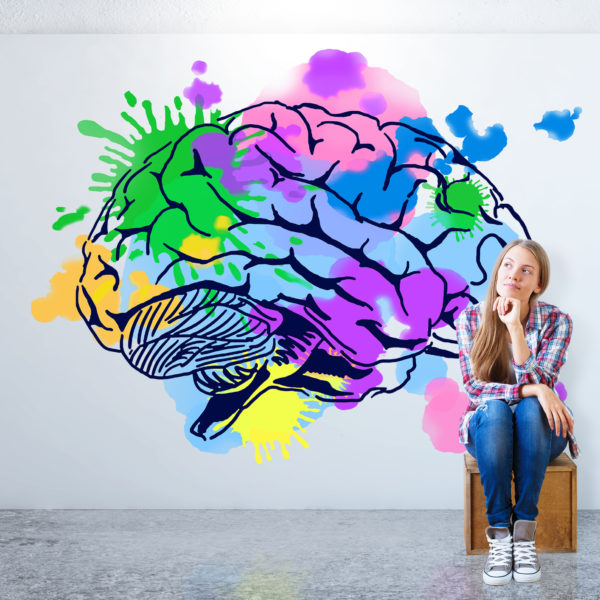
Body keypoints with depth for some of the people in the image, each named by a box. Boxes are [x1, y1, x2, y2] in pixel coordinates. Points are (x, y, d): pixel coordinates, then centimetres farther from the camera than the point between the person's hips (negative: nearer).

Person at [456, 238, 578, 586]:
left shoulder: (556, 321, -8)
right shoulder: (471, 318, -6)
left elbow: (539, 385, -19)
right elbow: (474, 386, -13)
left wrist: (515, 328, -28)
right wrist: (533, 390, -27)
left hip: (539, 431, 0)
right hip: (488, 431, 0)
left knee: (530, 409, -34)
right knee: (494, 409, -34)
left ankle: (525, 529, -30)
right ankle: (499, 532, -30)